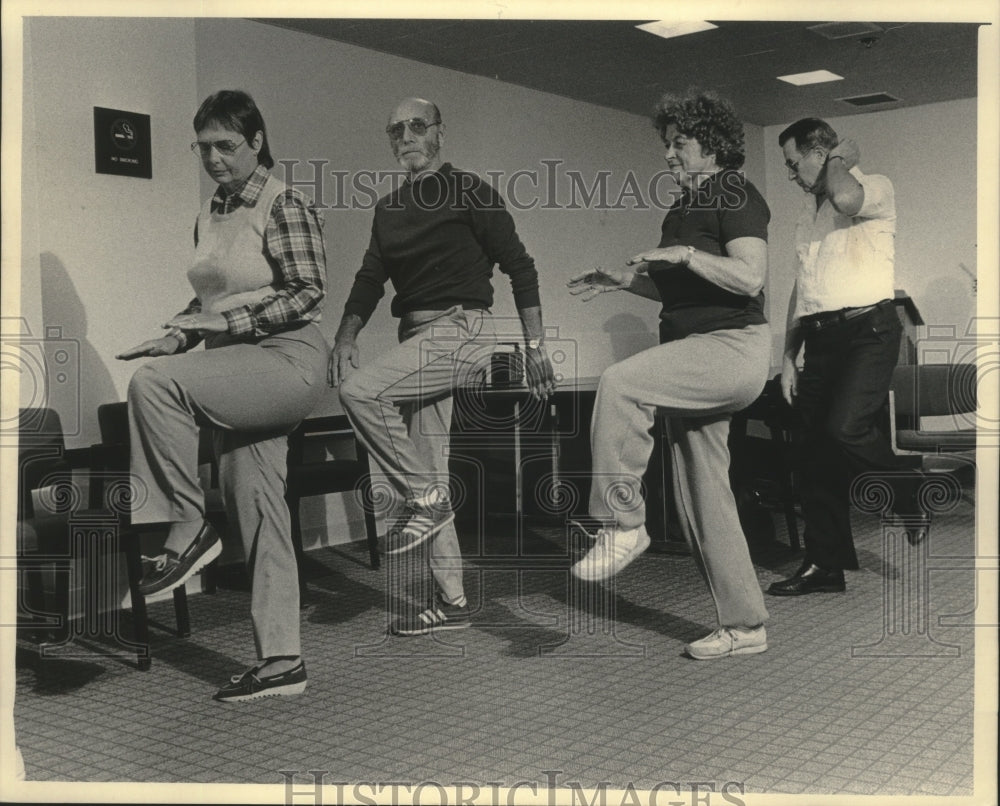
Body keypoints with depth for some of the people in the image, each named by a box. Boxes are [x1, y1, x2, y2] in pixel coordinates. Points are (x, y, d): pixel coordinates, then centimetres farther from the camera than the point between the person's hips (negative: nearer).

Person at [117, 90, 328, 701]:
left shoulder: (285, 207, -6)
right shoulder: (210, 216, 17)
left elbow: (307, 294, -13)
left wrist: (228, 322, -19)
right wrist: (178, 336, 4)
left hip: (288, 359, -8)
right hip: (239, 372, 8)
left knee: (154, 383, -28)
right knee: (256, 511, 5)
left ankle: (189, 529, -13)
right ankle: (282, 661, 11)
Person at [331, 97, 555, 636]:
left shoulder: (470, 192, -2)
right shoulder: (389, 208, 16)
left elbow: (519, 266, -5)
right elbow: (370, 279, 13)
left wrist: (535, 346, -11)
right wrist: (346, 336, -4)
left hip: (462, 329, -7)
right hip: (417, 338, 7)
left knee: (360, 389, -27)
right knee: (429, 476, 5)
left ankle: (425, 499, -12)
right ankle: (450, 601, 12)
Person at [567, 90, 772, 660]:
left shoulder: (737, 196, -6)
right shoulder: (683, 208, 20)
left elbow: (750, 277, -20)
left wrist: (686, 253, -22)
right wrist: (621, 280, 15)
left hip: (733, 347, -9)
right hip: (693, 358, 9)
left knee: (620, 384, -31)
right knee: (703, 501, 7)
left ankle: (623, 524, -20)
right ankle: (745, 626, 16)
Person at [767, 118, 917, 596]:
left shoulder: (876, 189, 0)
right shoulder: (807, 212, 22)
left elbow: (845, 198, -27)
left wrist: (839, 159, -5)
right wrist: (788, 356, 17)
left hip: (867, 329, -7)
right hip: (819, 336, 7)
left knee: (845, 427, -25)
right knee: (813, 452, 3)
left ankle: (912, 501, 4)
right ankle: (825, 565, 12)